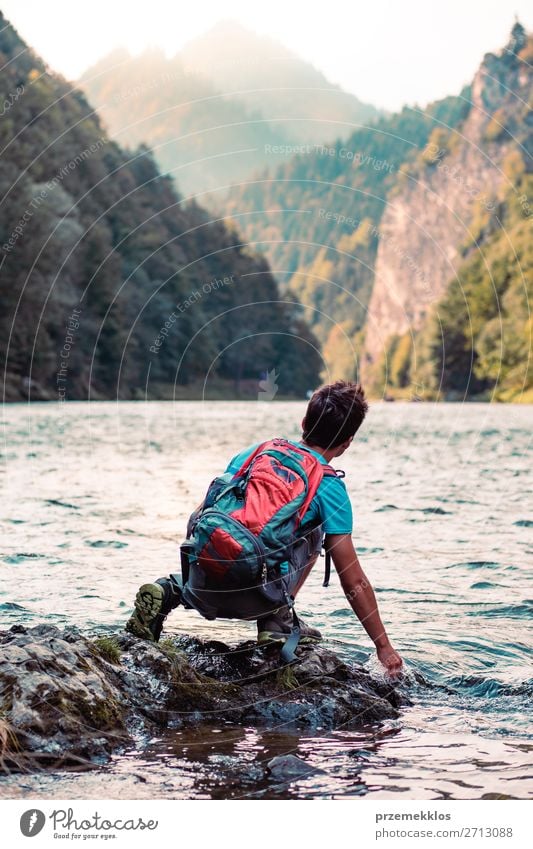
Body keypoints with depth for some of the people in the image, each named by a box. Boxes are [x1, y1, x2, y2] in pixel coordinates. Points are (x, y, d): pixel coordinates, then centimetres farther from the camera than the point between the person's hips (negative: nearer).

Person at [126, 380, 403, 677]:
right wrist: (384, 645, 15)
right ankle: (276, 620, 11)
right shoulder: (330, 488, 4)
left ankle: (172, 590, 11)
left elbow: (199, 516, 22)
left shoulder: (255, 450, 16)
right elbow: (354, 581, 5)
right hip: (254, 600, -4)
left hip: (204, 592, 4)